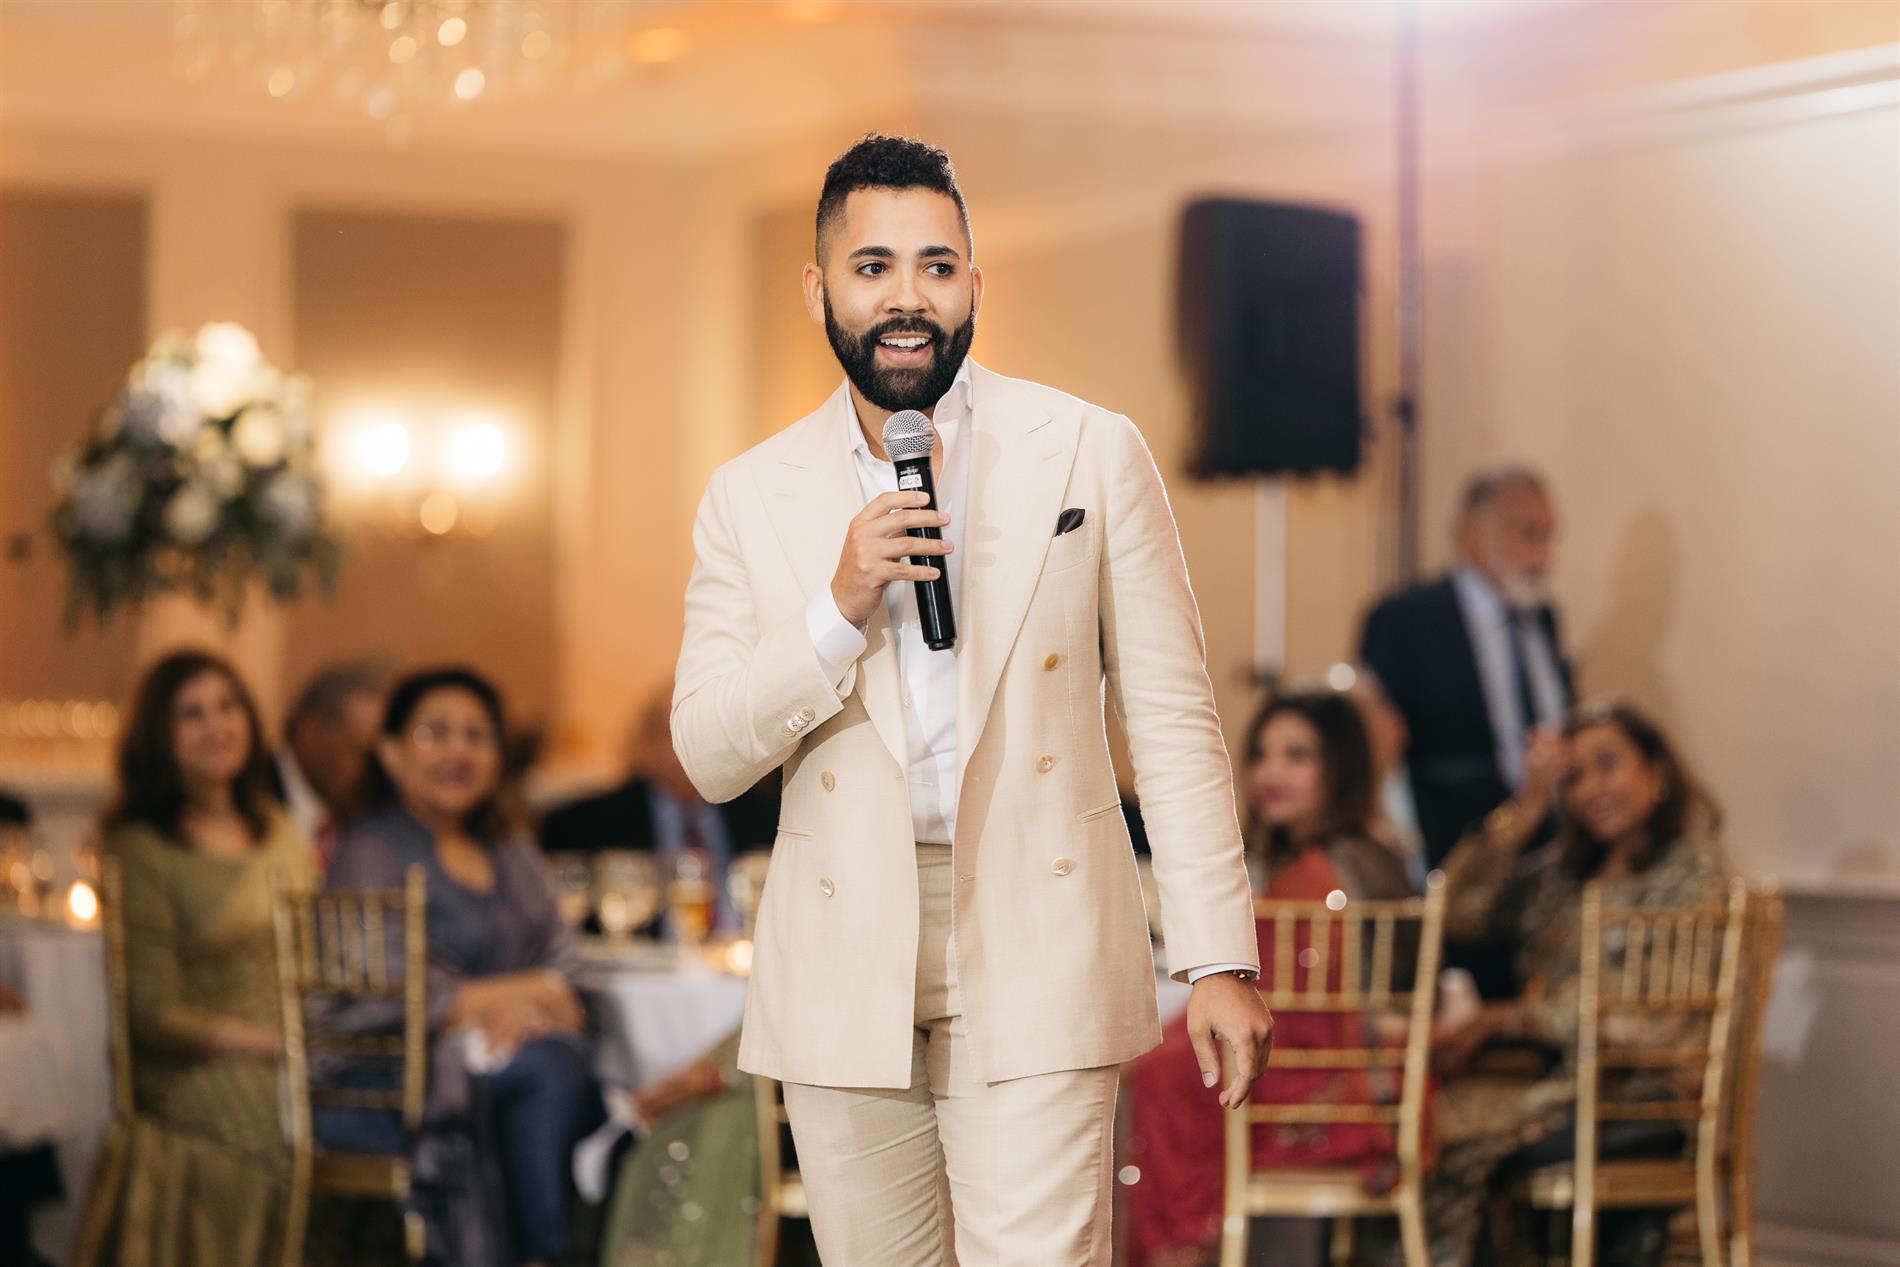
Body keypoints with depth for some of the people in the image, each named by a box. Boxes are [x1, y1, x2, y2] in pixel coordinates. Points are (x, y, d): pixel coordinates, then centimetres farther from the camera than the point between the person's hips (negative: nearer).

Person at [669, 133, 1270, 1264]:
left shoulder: (1091, 454, 3)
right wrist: (841, 609, -12)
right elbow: (709, 756, 4)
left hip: (1037, 968, -2)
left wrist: (1220, 959, -3)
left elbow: (1173, 717, 2)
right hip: (844, 986, 2)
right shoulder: (753, 498, 7)